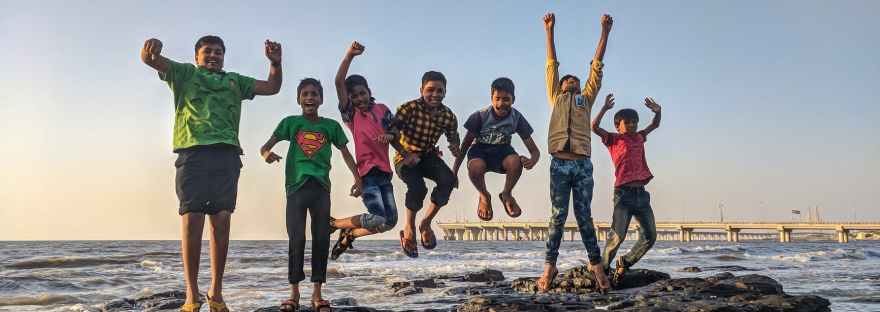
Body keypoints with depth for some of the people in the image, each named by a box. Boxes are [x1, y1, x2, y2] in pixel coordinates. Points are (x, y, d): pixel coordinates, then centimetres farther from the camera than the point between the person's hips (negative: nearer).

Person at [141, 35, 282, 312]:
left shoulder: (235, 81, 28)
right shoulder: (184, 73, 19)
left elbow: (272, 87, 23)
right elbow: (149, 60, 4)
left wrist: (275, 62, 4)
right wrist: (151, 48, -20)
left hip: (226, 154, 3)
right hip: (193, 152, -3)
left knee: (221, 222, -2)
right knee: (191, 220, -10)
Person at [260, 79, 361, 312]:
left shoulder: (331, 125, 11)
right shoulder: (290, 123, 7)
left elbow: (345, 153, 16)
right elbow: (266, 146, 1)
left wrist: (357, 178, 6)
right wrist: (266, 153, -22)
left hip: (321, 187, 2)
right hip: (296, 185, -2)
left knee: (322, 238, 1)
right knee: (296, 238, -4)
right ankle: (294, 293, 5)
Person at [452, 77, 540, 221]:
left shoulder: (517, 118, -16)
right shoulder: (480, 116, -20)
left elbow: (534, 150, -14)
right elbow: (465, 144, -9)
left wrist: (532, 160, -40)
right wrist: (454, 172, -11)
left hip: (502, 150, 1)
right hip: (480, 150, -1)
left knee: (516, 162, -35)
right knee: (475, 168, -38)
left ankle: (506, 194, 0)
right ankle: (484, 196, -1)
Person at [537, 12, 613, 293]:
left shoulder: (586, 99, 24)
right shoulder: (555, 98, 22)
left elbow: (597, 66, 20)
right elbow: (551, 66, 19)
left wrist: (605, 32, 17)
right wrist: (549, 31, 15)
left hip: (583, 164, 1)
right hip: (560, 163, -1)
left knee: (584, 216, 2)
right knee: (558, 216, -3)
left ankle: (596, 265, 4)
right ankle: (549, 266, -1)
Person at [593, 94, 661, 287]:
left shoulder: (639, 138, 21)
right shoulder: (613, 139, 5)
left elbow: (654, 125, 31)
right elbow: (594, 127, -9)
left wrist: (657, 111, 11)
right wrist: (605, 108, -19)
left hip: (641, 193, 6)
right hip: (624, 193, -6)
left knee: (649, 237, 2)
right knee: (618, 236, -13)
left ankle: (625, 262, 20)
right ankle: (603, 269, 4)